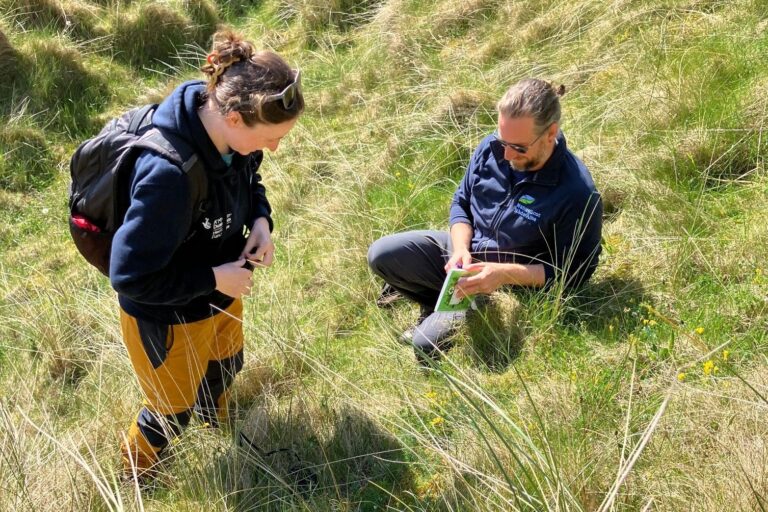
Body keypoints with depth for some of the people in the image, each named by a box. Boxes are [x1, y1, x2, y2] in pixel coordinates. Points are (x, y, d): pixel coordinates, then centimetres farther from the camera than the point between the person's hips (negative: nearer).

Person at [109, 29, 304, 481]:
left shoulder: (233, 136, -18)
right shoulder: (168, 173, -42)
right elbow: (130, 276, -33)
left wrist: (261, 220, -13)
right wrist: (215, 278, -27)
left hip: (220, 296, 7)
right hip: (167, 314, -7)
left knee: (226, 366, 33)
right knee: (174, 408, 19)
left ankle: (216, 421, 68)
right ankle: (137, 476, 52)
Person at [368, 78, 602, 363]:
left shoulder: (577, 193, -27)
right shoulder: (491, 148, -12)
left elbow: (573, 272, -19)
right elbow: (461, 203, 5)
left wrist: (506, 274, -30)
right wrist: (460, 249, -15)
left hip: (511, 285, -6)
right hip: (467, 251, 6)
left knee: (427, 344, -21)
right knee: (381, 255, -10)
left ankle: (445, 313, 13)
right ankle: (437, 305, 11)